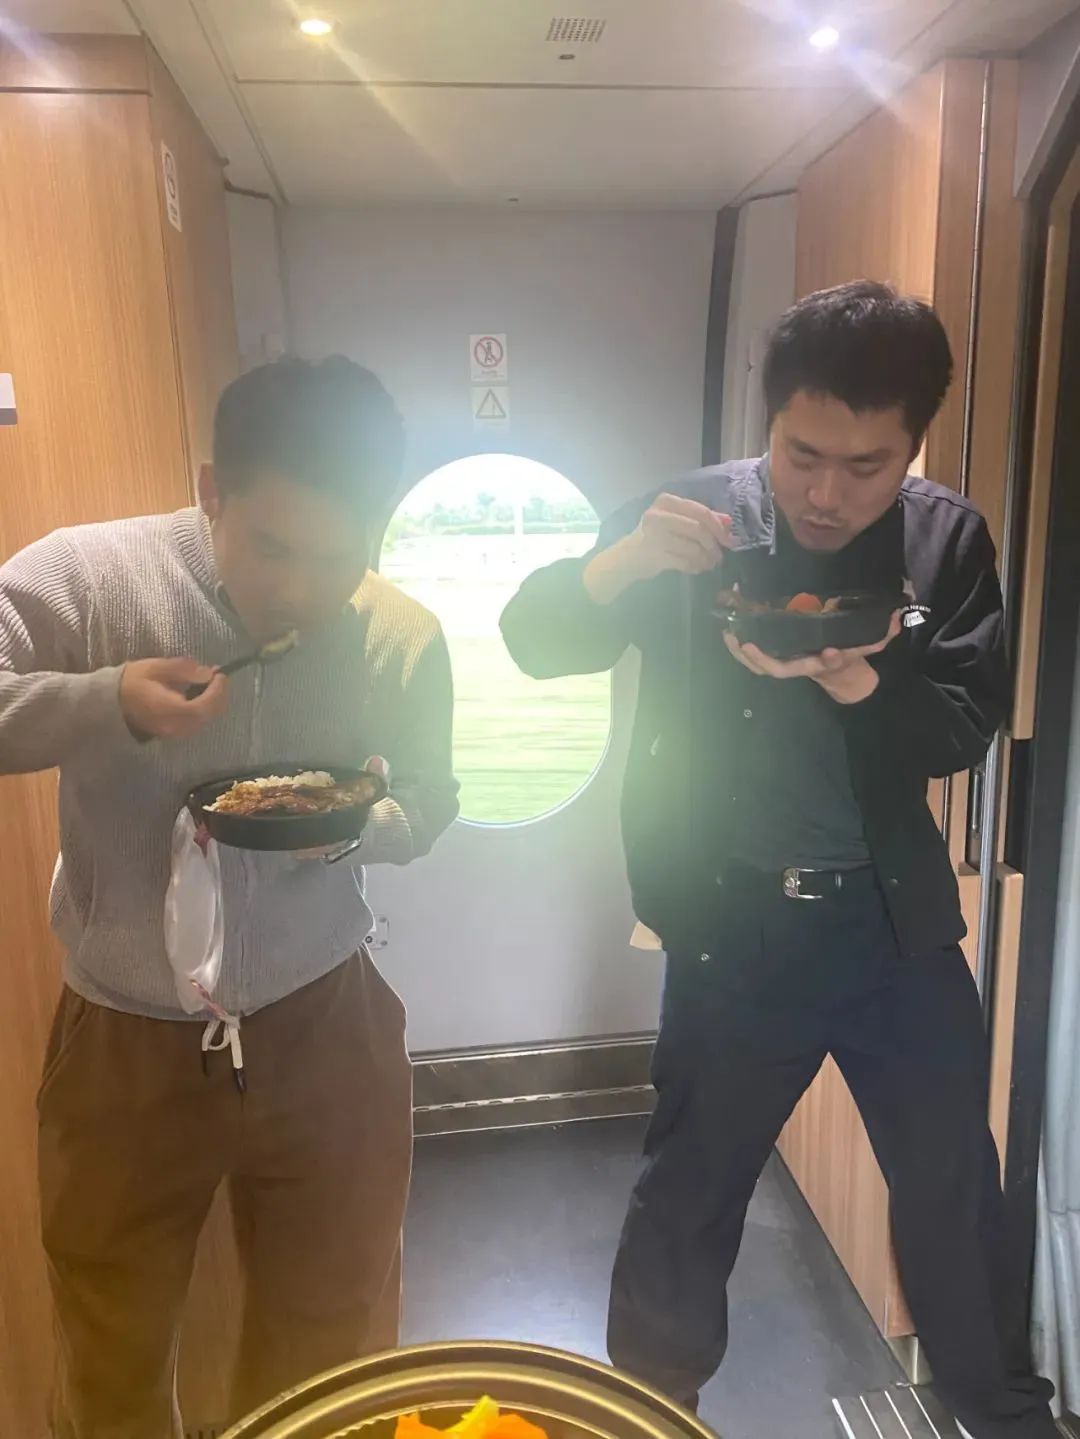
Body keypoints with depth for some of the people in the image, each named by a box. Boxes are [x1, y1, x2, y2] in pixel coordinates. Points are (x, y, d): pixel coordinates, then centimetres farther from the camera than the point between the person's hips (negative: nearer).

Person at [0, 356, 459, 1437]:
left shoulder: (405, 637, -9)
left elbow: (424, 814, 2)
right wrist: (105, 703, -30)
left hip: (322, 1027, 1)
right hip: (122, 1039, 0)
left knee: (333, 1348, 20)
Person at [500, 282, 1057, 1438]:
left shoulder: (947, 538, -2)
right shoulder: (697, 519, -7)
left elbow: (965, 730, -5)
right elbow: (534, 640, -8)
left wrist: (850, 681, -26)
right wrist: (621, 562, -29)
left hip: (898, 916, 3)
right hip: (733, 922, -2)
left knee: (954, 1181, 18)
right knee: (690, 1193, 11)